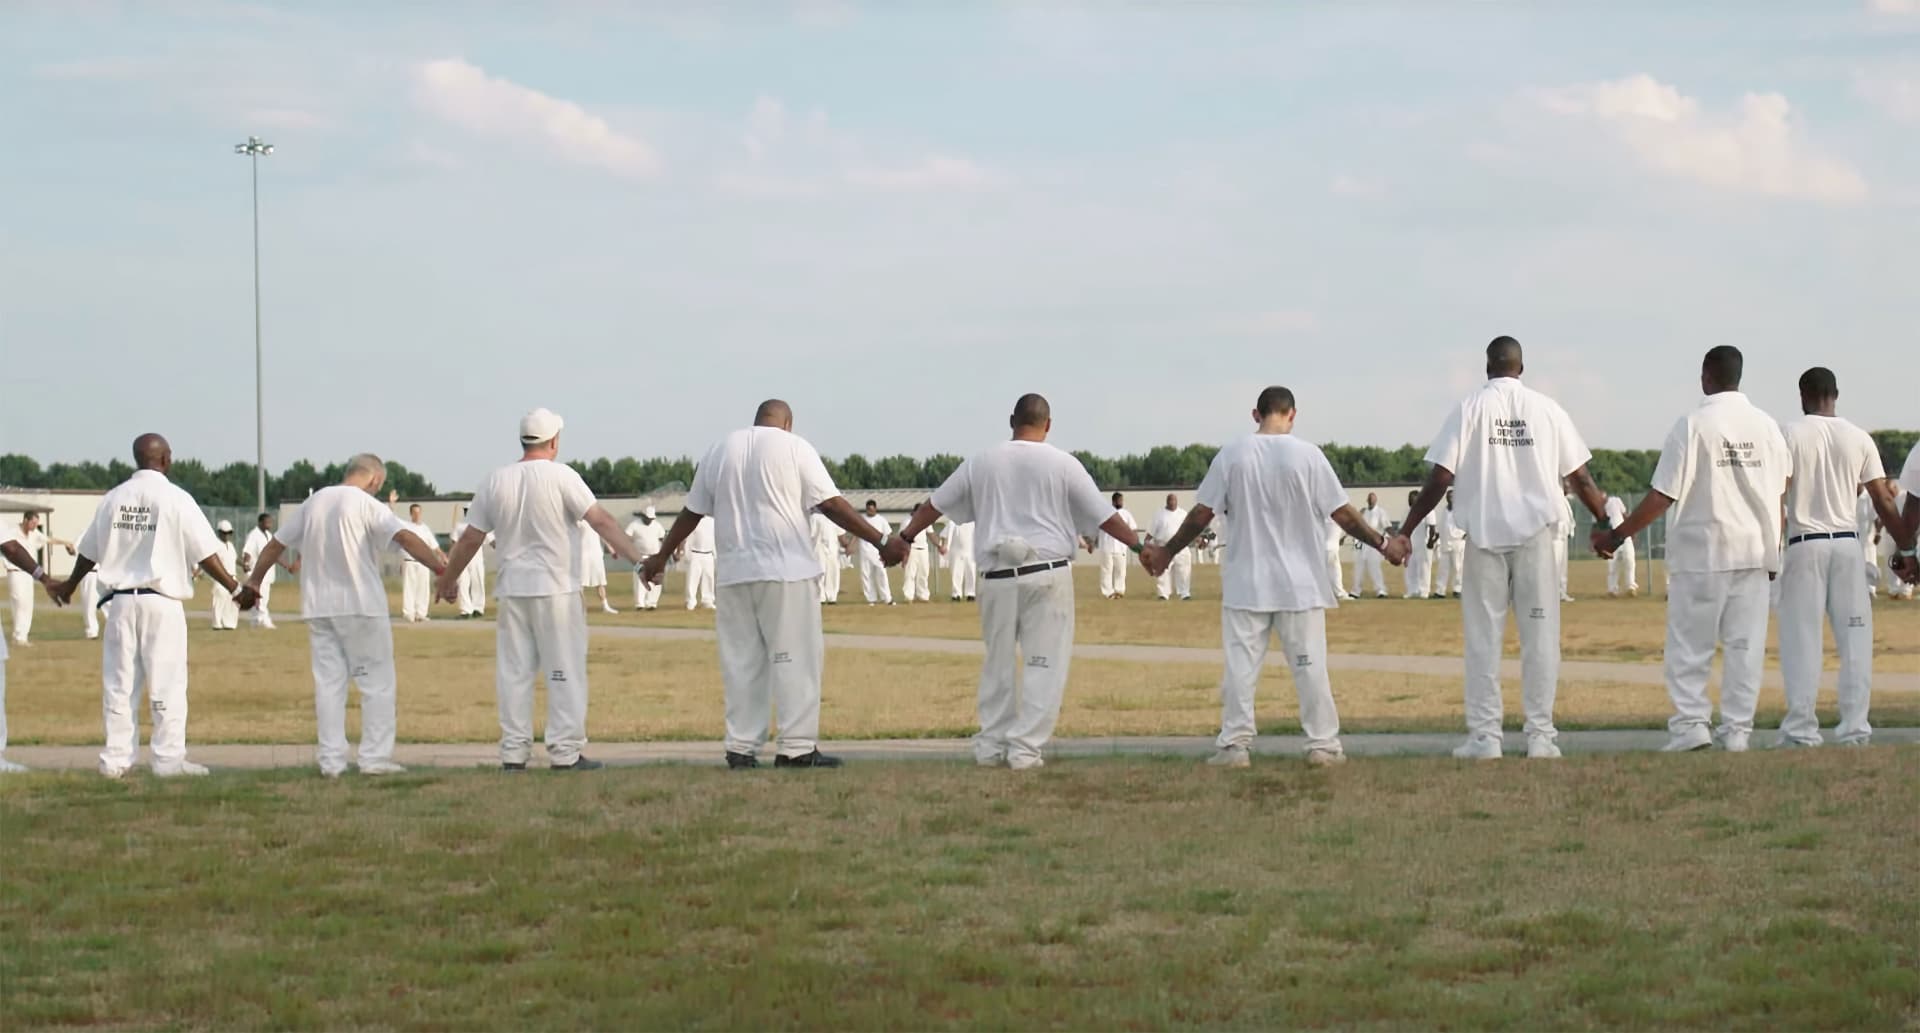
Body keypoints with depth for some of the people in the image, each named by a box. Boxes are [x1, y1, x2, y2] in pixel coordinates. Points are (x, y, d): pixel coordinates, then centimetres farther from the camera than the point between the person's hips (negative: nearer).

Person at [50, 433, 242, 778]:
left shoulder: (113, 498, 6)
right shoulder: (175, 498, -7)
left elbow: (89, 552, 15)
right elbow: (205, 554, -9)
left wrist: (69, 585, 32)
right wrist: (235, 588, 0)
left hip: (120, 600, 4)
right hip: (161, 601, -4)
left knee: (119, 682, 8)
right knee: (167, 682, 1)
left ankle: (116, 758, 10)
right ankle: (169, 758, 1)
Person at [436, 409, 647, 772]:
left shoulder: (495, 482, 5)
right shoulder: (560, 476, -7)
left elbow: (470, 539, 8)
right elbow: (602, 521, -12)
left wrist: (448, 580, 21)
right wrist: (637, 560, -11)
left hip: (513, 589, 4)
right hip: (555, 588, -4)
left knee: (514, 672, 8)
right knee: (565, 672, 1)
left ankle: (514, 752, 7)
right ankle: (565, 752, -1)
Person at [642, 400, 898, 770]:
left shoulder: (719, 450, 12)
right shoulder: (794, 448, -1)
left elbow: (691, 513, 16)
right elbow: (831, 504, -8)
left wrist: (661, 557, 28)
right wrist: (881, 542, -7)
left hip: (734, 573, 5)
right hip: (788, 571, -5)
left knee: (742, 660, 9)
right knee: (796, 657, -1)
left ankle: (741, 748, 6)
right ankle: (796, 747, -5)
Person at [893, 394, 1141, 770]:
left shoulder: (982, 463, 7)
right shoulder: (1062, 464, -1)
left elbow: (935, 505, 15)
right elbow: (1104, 516, 1)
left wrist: (904, 538, 26)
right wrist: (1139, 545, 9)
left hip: (998, 576, 3)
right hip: (1047, 573, -3)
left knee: (998, 662, 14)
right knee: (1044, 662, 1)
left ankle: (991, 746, 17)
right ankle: (1026, 748, -4)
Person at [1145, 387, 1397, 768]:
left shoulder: (1232, 455, -2)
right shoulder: (1307, 455, -6)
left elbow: (1201, 514, 1)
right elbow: (1342, 514, -4)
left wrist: (1166, 552, 13)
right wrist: (1381, 543, 8)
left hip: (1246, 582, 1)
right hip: (1299, 581, -1)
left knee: (1241, 663, 5)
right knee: (1309, 662, 5)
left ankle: (1235, 744, 4)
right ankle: (1322, 744, 7)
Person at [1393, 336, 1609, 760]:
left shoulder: (1470, 409, -1)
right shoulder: (1546, 409, 4)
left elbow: (1441, 478, -6)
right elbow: (1579, 477, 6)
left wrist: (1404, 531, -1)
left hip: (1484, 534, -1)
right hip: (1535, 533, 1)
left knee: (1483, 637, 4)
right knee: (1540, 635, 5)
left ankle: (1484, 736, 1)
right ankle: (1540, 736, 3)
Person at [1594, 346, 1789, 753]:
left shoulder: (1693, 425, -9)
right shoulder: (1766, 426, 6)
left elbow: (1663, 495, -10)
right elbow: (1778, 495, 9)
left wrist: (1616, 535, -3)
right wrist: (1773, 551, 19)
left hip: (1702, 551, -4)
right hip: (1756, 551, 4)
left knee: (1690, 644, 3)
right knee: (1746, 644, 6)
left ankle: (1691, 723, -6)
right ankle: (1737, 730, 3)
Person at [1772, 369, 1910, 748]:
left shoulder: (1790, 434, -4)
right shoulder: (1858, 438, 5)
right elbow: (1882, 501, 4)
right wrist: (1906, 545, 12)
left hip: (1804, 544, -2)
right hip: (1847, 543, 3)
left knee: (1801, 636, 0)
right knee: (1854, 636, 6)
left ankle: (1801, 729, -4)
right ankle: (1854, 727, 3)